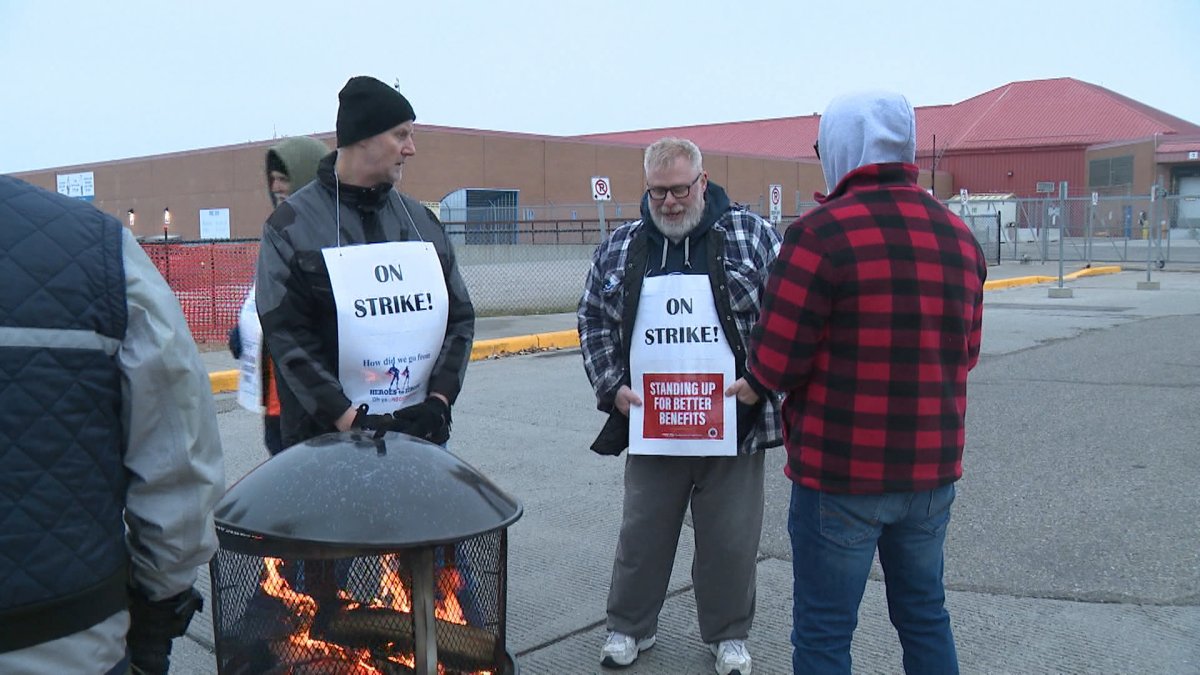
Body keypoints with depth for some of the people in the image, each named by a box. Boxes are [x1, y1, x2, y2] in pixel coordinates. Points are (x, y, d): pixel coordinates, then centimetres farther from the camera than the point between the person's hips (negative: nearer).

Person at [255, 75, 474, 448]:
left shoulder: (422, 221, 11)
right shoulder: (293, 225, -3)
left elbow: (459, 317, 9)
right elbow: (288, 337, -10)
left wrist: (438, 400, -5)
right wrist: (350, 420, -18)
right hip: (325, 439, -4)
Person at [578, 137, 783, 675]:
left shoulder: (752, 236, 0)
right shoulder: (620, 248, 7)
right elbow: (593, 321, 12)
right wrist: (611, 386, 1)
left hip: (733, 425, -1)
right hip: (650, 425, 2)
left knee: (731, 539, 10)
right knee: (642, 533, 13)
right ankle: (630, 626, 32)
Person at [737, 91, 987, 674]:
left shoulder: (822, 232, -16)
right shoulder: (958, 236, 5)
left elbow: (775, 358, -16)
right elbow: (964, 355, 11)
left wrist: (757, 385, 5)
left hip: (842, 472, -6)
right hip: (933, 469, 7)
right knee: (925, 616, 22)